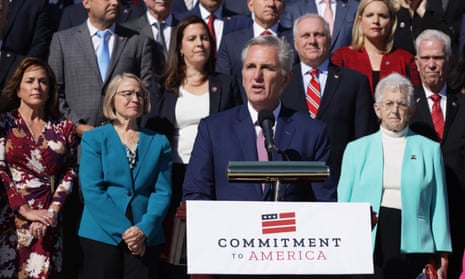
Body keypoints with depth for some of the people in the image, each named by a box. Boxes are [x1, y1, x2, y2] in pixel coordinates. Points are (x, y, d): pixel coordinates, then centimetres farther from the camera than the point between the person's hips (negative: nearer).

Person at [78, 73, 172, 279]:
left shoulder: (159, 142, 12)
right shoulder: (94, 138, 6)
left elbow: (163, 192, 4)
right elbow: (92, 190, -4)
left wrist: (144, 230, -12)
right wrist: (124, 230, -13)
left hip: (146, 237, 2)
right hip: (102, 235, -2)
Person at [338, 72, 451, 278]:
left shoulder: (429, 149, 13)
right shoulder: (356, 149, 15)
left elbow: (438, 206, 10)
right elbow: (343, 202, 14)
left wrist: (441, 254, 4)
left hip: (412, 244, 0)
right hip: (368, 243, 0)